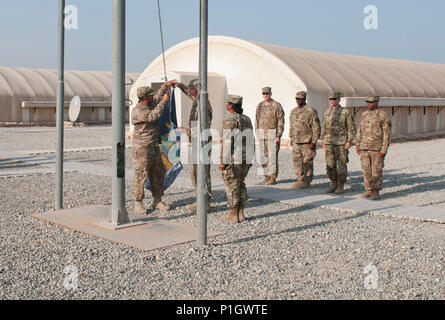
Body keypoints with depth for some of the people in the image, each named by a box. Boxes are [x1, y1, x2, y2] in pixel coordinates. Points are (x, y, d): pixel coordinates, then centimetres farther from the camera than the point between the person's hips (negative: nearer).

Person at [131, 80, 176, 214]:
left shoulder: (150, 104, 11)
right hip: (142, 148, -9)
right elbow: (153, 116, -27)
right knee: (140, 175, -4)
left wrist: (167, 84, 20)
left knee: (157, 174, 11)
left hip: (154, 147, 9)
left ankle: (157, 201, 19)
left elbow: (158, 95, 29)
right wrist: (163, 101, -20)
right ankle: (138, 203, 2)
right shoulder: (138, 111, -17)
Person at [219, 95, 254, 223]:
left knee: (232, 186, 0)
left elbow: (227, 143, -18)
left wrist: (223, 162, -14)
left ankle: (233, 215, 5)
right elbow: (251, 140, 14)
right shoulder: (247, 119, 10)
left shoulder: (230, 121, -14)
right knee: (241, 184, 15)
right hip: (246, 159, 7)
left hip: (233, 160, -7)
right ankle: (241, 213, 18)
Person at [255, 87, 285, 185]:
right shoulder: (260, 105, 12)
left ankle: (273, 177, -1)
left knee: (273, 156, -5)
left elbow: (281, 121, -7)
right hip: (262, 135, 5)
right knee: (264, 157, 7)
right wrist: (257, 134, 9)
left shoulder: (276, 105, -4)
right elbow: (257, 121, 15)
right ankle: (267, 176, 15)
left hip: (272, 135, -5)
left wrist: (278, 136, -13)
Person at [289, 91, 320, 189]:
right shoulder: (293, 111, 12)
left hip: (307, 142, -6)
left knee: (307, 162, -2)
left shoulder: (311, 111, -9)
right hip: (296, 142, 6)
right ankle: (300, 179, 16)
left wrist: (314, 142, -14)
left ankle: (307, 181, 6)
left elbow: (316, 128, -10)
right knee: (297, 161, 7)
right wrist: (291, 138, 17)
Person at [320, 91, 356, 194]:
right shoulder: (327, 112, 11)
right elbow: (324, 127, 18)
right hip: (329, 143, 4)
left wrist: (349, 141, -11)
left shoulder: (345, 112, -3)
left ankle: (341, 186, 8)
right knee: (330, 165, 3)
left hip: (341, 143, -4)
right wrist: (323, 141, 14)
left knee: (341, 166, 0)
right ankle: (333, 184, 15)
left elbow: (351, 128, -3)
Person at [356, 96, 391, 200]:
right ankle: (369, 190, 15)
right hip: (364, 148, 5)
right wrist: (358, 145, 14)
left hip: (377, 148, -5)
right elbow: (359, 132, 19)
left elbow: (387, 134, -7)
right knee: (366, 170, 6)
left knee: (377, 171, -1)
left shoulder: (383, 115, -5)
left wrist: (384, 149, -13)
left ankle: (376, 192, 7)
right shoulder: (364, 115, 12)